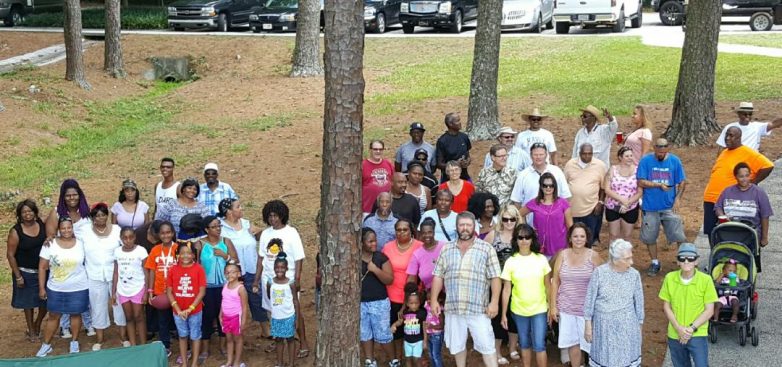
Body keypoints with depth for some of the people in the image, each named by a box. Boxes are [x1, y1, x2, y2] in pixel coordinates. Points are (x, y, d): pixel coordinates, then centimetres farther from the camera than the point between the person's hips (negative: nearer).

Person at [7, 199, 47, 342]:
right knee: (29, 302, 11)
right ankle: (31, 330, 29)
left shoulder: (42, 225, -5)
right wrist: (18, 276, -11)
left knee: (45, 301, 9)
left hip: (44, 270, 3)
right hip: (26, 273, -3)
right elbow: (10, 255, -11)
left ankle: (37, 325, 35)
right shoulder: (16, 231, -14)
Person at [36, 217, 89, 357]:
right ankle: (46, 345, 21)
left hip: (78, 288, 0)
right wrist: (41, 288, -4)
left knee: (75, 314, 12)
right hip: (55, 289, 0)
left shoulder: (81, 244, -5)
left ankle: (74, 342, 29)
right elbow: (42, 267, -3)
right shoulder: (50, 245, -8)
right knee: (54, 315, 9)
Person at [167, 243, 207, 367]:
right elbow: (169, 292, -3)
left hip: (195, 310, -2)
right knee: (182, 336, 16)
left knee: (195, 336, 11)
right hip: (178, 311, 2)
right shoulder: (173, 269, -4)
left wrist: (190, 309, -15)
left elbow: (202, 291, -11)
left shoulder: (198, 269, -11)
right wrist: (178, 309, -10)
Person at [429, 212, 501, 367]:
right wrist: (434, 300, 2)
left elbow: (494, 278, -4)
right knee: (457, 345, 13)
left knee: (486, 345, -3)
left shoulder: (486, 249, -1)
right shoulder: (447, 249, 8)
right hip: (453, 308, 3)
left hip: (478, 309, -3)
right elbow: (438, 276, 9)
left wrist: (494, 302, -11)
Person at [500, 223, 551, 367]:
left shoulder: (541, 259, -4)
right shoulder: (510, 261, -6)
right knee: (524, 344, 14)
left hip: (539, 309, -1)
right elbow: (506, 289, -3)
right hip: (519, 310, 1)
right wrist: (504, 314, -3)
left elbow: (548, 286, 3)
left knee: (539, 345, -4)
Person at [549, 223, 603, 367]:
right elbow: (555, 281, 4)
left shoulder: (593, 256, -5)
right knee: (572, 342, 10)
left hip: (587, 307, -2)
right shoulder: (563, 255, 0)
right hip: (566, 307, 2)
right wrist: (553, 305, 2)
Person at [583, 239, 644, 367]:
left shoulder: (634, 274, -6)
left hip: (627, 326, 1)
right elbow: (590, 300, -5)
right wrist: (588, 325, -2)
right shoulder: (599, 272, -12)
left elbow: (638, 302, 4)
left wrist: (639, 325, 9)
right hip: (604, 326, -1)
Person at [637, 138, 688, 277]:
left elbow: (682, 182, 4)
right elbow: (641, 182, -7)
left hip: (669, 206, 0)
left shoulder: (674, 160, 1)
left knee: (679, 236, -4)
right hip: (650, 207, 0)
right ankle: (655, 263, 26)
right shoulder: (646, 161, -4)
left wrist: (678, 198, -8)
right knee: (650, 237, 9)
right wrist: (659, 185, -14)